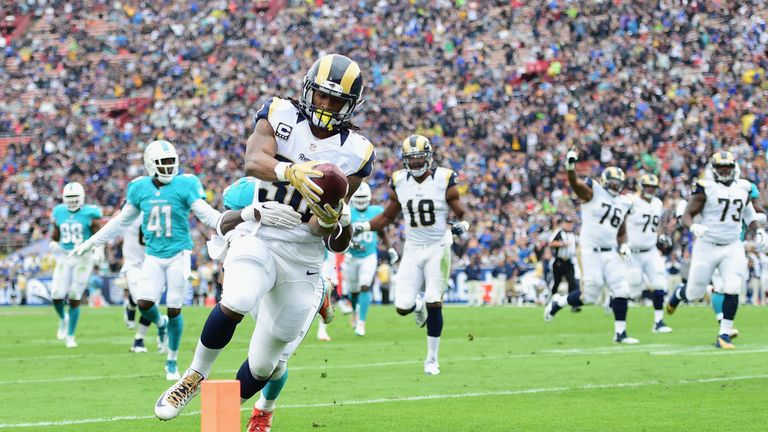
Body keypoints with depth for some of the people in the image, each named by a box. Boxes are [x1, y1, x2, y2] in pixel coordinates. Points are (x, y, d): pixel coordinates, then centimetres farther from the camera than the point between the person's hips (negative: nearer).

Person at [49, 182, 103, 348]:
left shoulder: (89, 214, -6)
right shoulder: (59, 213, 6)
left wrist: (98, 251, -23)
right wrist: (53, 245, -4)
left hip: (83, 259, -3)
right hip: (64, 258, 3)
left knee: (75, 299, -1)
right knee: (57, 295, -9)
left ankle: (70, 336, 12)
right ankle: (63, 319, 24)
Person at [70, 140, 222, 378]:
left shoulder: (185, 186, -7)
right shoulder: (140, 189, 4)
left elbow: (207, 214, -8)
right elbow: (121, 221, 14)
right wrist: (90, 243, 17)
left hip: (178, 254, -3)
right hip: (153, 256, 3)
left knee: (174, 309, -1)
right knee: (144, 303, -14)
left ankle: (172, 362, 15)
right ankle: (160, 324, 23)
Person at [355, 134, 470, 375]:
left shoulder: (444, 181, -9)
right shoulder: (398, 183, 0)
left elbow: (462, 215, -1)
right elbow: (387, 217, 14)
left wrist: (462, 226, -23)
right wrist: (362, 227, 1)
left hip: (437, 249, -3)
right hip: (412, 249, 3)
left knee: (434, 304, -8)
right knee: (402, 307, -6)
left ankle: (432, 359, 8)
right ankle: (419, 306, 34)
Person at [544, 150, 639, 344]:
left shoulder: (622, 204, 14)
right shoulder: (592, 192, -4)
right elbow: (575, 183, -23)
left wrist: (623, 245, 3)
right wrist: (570, 167, -43)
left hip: (611, 253, 6)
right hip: (591, 251, -6)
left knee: (621, 291, -5)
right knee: (589, 296, -5)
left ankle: (620, 333, 3)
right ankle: (558, 302, 23)